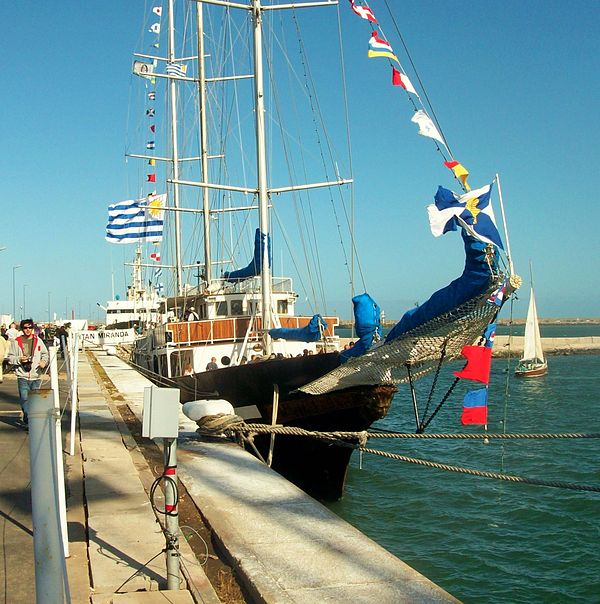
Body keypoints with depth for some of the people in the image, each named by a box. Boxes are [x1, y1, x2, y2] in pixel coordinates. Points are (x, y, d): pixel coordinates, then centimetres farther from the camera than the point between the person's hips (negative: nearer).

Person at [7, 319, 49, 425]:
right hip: (23, 376, -2)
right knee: (24, 399, -5)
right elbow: (10, 358, 4)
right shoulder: (16, 342, 2)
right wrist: (19, 359, -14)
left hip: (36, 376, 2)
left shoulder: (38, 341, 7)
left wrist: (44, 361, -4)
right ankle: (28, 420, 4)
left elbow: (45, 353, 16)